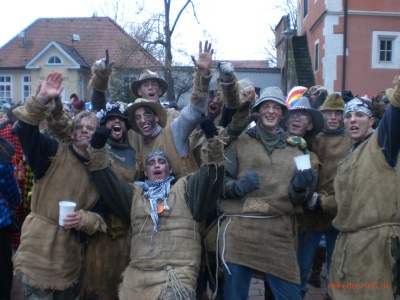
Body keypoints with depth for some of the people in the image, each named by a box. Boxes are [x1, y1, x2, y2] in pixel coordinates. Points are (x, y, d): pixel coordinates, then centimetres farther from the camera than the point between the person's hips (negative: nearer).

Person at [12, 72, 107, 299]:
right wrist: (43, 98, -29)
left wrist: (84, 219, -17)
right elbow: (25, 129, -17)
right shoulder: (55, 152, -2)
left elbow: (101, 214, 4)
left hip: (71, 252, 4)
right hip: (39, 247, -4)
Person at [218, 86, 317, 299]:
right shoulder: (240, 141, 6)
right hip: (239, 229, -2)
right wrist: (238, 186, -18)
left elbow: (296, 199, 13)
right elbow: (221, 180, 2)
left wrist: (299, 186, -9)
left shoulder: (293, 148, 15)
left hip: (278, 232, 3)